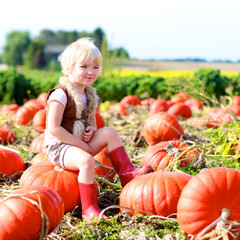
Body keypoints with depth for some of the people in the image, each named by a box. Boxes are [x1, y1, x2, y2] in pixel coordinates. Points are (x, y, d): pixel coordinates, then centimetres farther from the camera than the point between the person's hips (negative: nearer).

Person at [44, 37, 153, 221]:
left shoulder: (90, 95, 9)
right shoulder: (61, 94, -17)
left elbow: (92, 123, 20)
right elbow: (53, 129, -22)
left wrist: (91, 130, -7)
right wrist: (81, 144, -19)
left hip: (82, 144, 8)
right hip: (58, 146, -8)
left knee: (109, 132, -8)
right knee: (86, 160, -34)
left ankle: (127, 172, -5)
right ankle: (89, 209, -24)